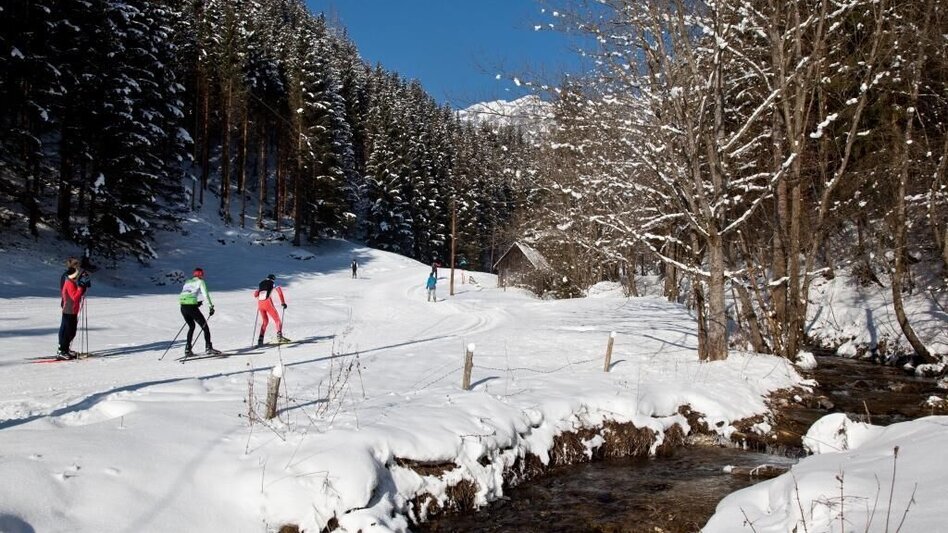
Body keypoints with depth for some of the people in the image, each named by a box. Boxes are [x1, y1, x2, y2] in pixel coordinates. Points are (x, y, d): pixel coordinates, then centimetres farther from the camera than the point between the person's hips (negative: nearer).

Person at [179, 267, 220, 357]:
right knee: (204, 326, 2)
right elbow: (205, 294, -7)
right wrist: (211, 306, -10)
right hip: (192, 306, -6)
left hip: (183, 307, 6)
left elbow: (183, 296, 24)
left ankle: (187, 349, 19)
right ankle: (208, 347, -9)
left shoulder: (187, 282, 25)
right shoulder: (200, 282, 7)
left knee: (191, 326, 24)